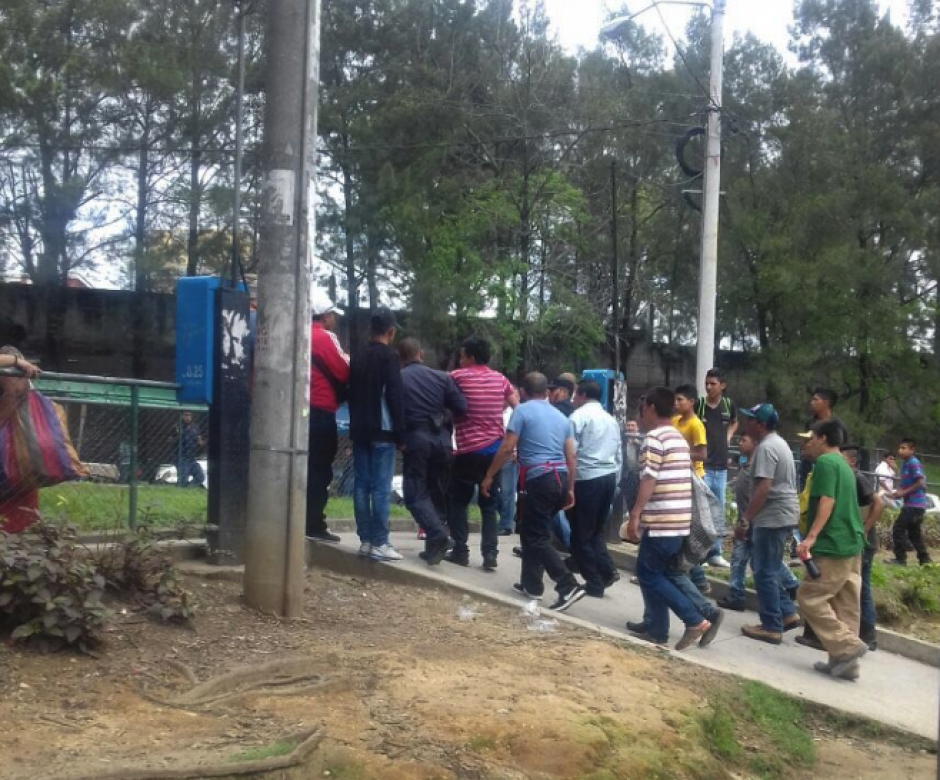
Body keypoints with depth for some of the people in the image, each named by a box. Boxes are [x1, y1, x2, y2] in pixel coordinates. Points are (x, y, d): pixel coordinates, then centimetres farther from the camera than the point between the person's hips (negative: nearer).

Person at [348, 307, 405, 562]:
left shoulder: (358, 356, 13)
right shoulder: (389, 356, -7)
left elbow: (352, 393, 16)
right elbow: (395, 397, -12)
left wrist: (356, 425, 18)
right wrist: (401, 434, -8)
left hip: (359, 430, 7)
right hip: (382, 431, -7)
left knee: (362, 484, 7)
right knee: (381, 488, -6)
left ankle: (365, 540, 9)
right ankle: (379, 543, -7)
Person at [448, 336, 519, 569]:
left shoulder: (458, 377, -5)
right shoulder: (500, 379, 6)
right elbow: (518, 407, 9)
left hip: (469, 450, -4)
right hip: (495, 449, 4)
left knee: (458, 502, 11)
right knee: (489, 504, 10)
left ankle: (460, 551, 9)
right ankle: (490, 554, 3)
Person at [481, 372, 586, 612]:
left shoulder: (522, 410, -1)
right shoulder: (561, 416, 17)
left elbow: (507, 448, -7)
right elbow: (571, 457, 16)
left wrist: (489, 476, 1)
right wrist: (570, 488, 22)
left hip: (540, 478, -7)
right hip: (561, 478, 7)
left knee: (537, 537, -2)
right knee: (531, 530, 20)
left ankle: (569, 587, -13)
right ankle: (531, 584, 24)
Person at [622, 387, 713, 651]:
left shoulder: (654, 437, -11)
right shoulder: (680, 439, 17)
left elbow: (649, 480, -19)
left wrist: (635, 515, -18)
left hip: (661, 521, -9)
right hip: (680, 520, 9)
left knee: (649, 575, -2)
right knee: (659, 574, 15)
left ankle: (695, 621, -7)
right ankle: (656, 630, 17)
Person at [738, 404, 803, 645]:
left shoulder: (766, 447, -18)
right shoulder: (778, 442, 16)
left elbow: (763, 488, -25)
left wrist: (746, 518, -20)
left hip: (773, 516, -11)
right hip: (782, 514, 11)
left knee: (764, 573, -3)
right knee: (769, 569, 19)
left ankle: (772, 627, 2)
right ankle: (788, 614, 20)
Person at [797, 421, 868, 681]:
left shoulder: (825, 462, -9)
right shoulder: (844, 465, 20)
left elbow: (827, 501, -19)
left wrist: (811, 537, -24)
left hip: (833, 545, -9)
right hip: (852, 544, 9)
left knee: (809, 598, -3)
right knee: (845, 606, 9)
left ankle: (847, 646, -7)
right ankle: (845, 662, 11)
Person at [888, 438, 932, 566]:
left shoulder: (913, 463, -14)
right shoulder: (905, 464, 16)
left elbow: (920, 483, -21)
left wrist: (904, 492, -18)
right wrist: (899, 492, 8)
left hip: (914, 504, -10)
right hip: (912, 504, 10)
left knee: (898, 529, -9)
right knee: (914, 532, 15)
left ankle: (900, 559, -5)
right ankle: (924, 559, 21)